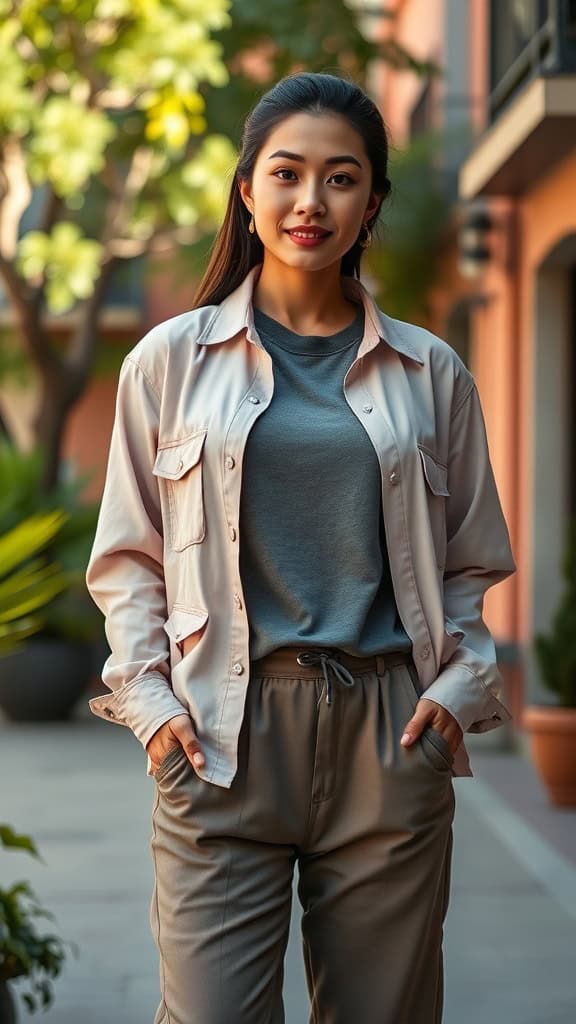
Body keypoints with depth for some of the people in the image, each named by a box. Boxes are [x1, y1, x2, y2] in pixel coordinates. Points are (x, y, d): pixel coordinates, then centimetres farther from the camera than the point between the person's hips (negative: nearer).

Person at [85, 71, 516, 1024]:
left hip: (389, 735, 2)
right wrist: (149, 697, -3)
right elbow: (128, 559, 9)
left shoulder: (430, 374, 9)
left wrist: (460, 685, 0)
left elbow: (470, 562, 15)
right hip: (224, 733, -1)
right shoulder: (171, 362, 6)